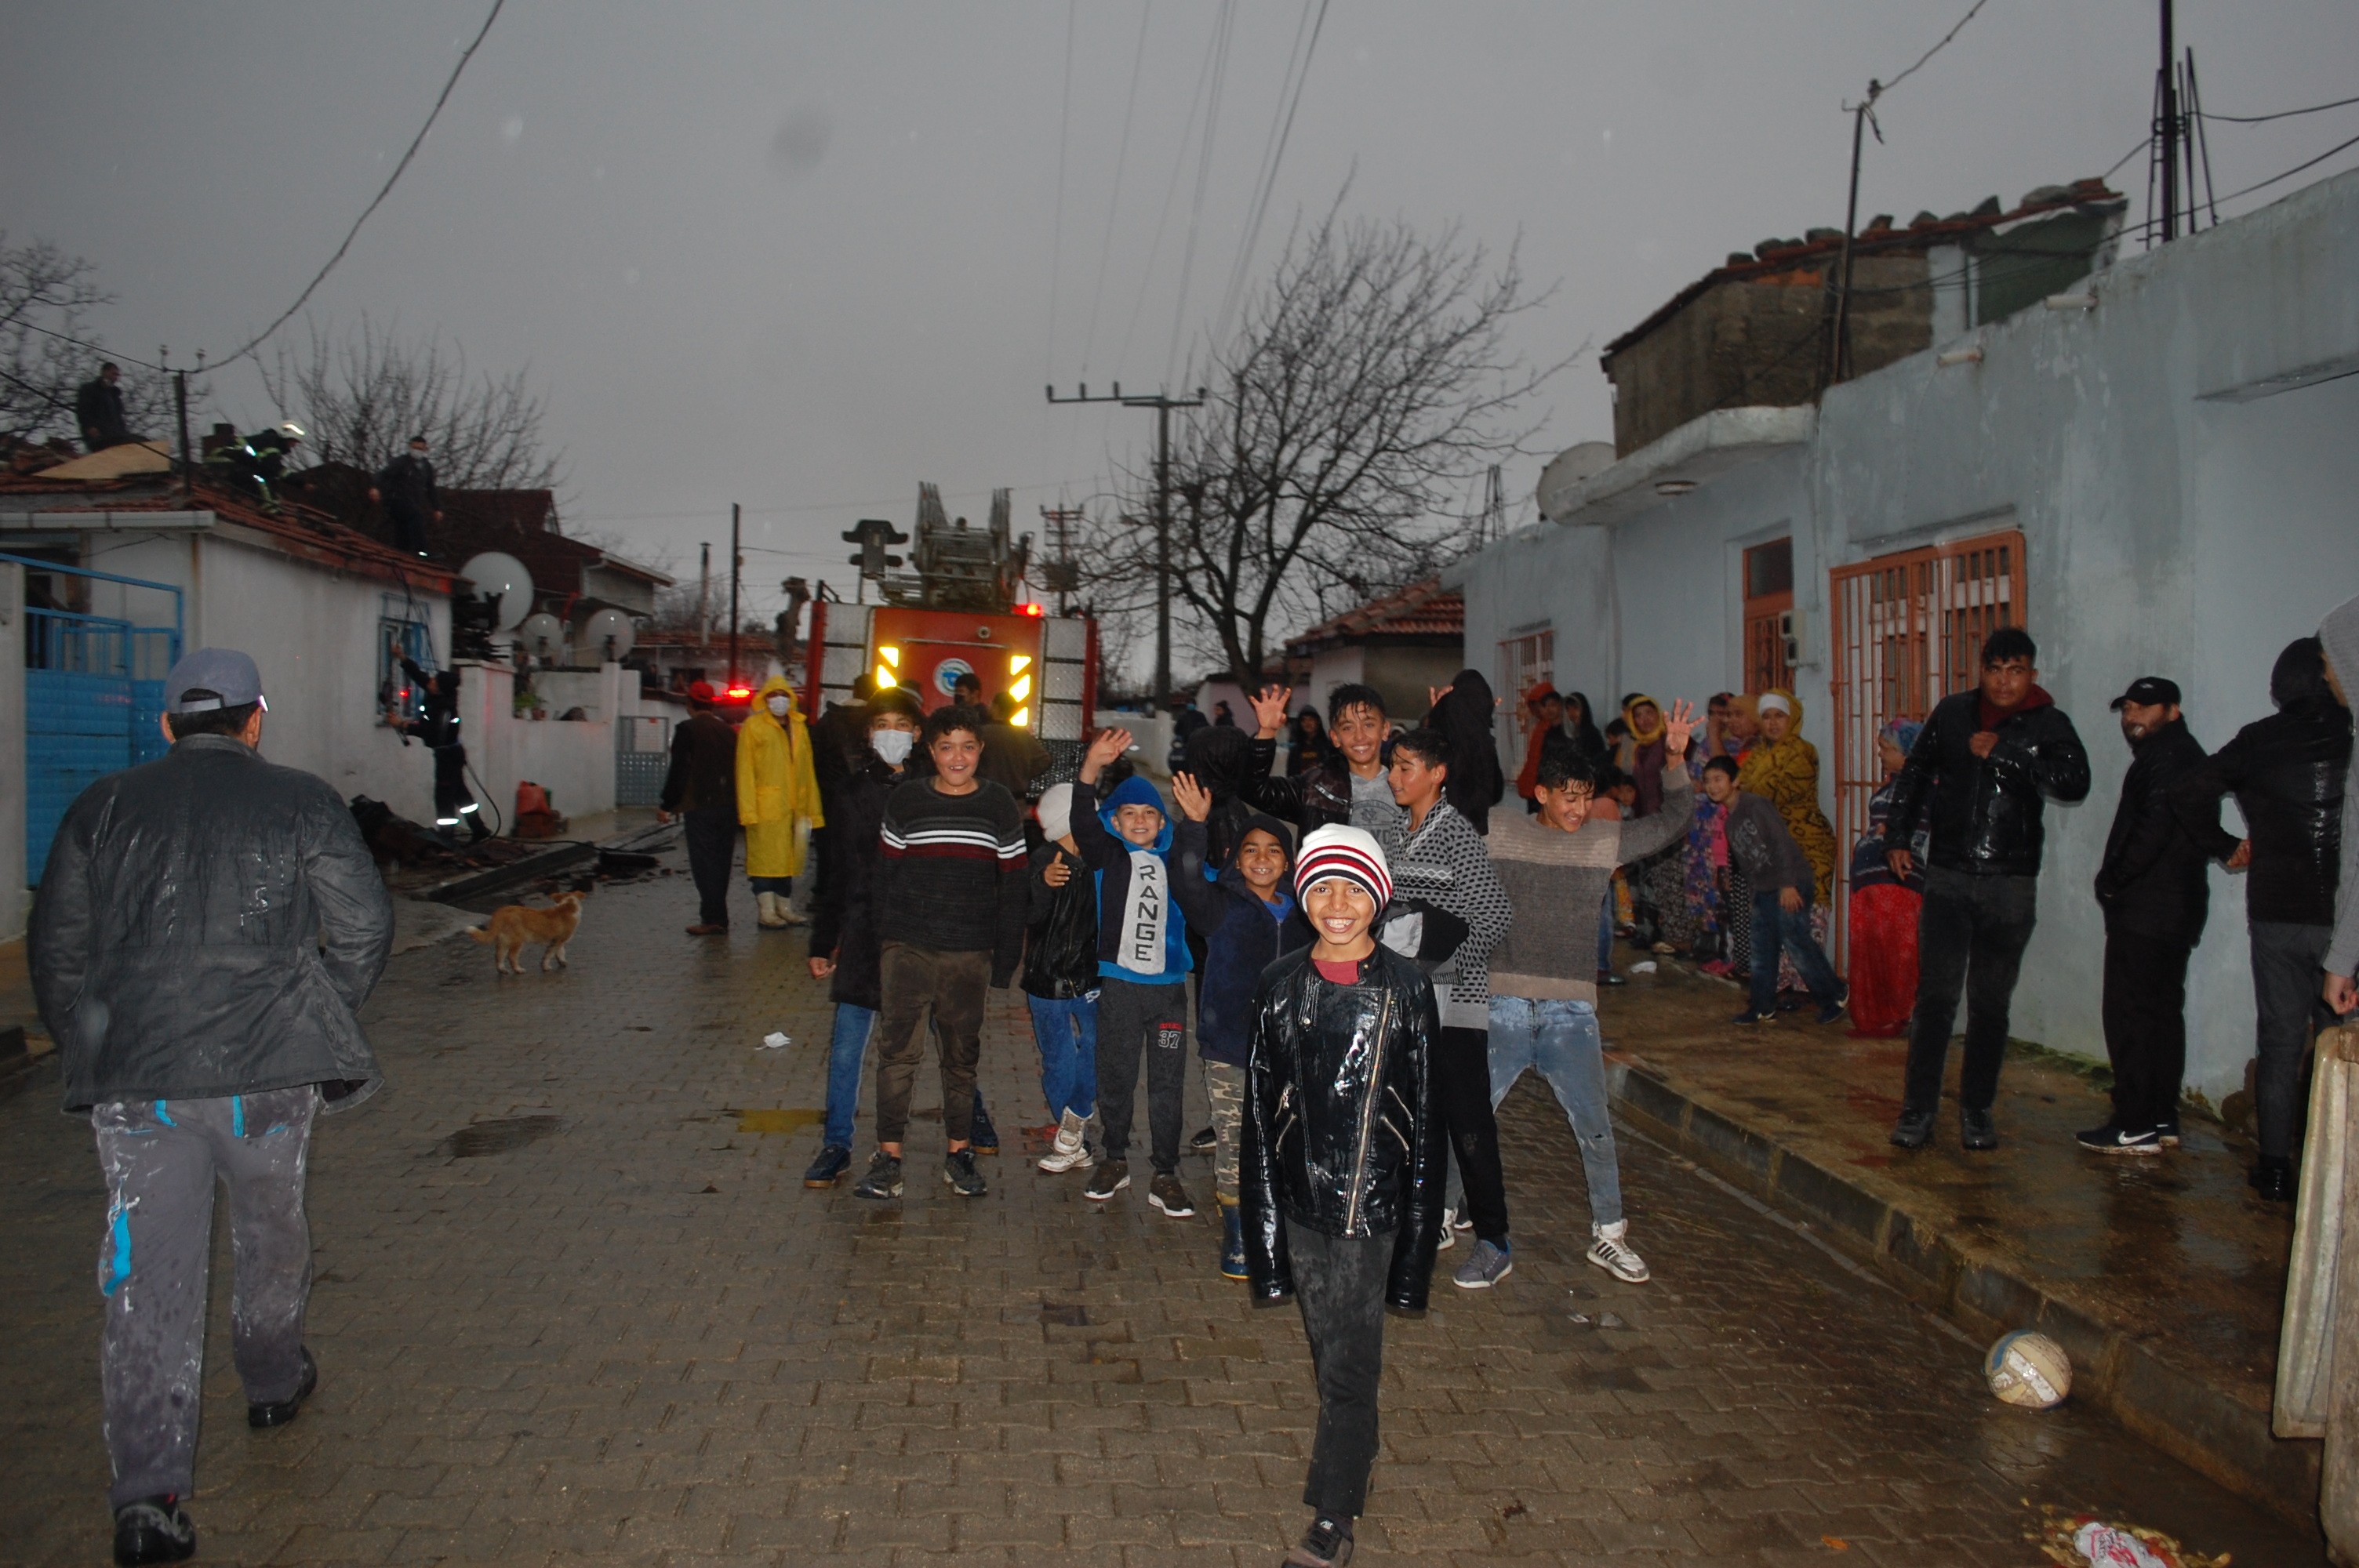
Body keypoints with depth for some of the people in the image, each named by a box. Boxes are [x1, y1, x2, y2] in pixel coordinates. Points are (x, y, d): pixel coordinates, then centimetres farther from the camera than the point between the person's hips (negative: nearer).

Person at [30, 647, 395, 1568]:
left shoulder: (102, 807, 9)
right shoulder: (300, 802, 2)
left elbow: (56, 947, 11)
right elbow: (363, 926, -1)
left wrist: (82, 1049, 21)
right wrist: (319, 1022, 14)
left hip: (130, 1077, 1)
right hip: (265, 1069, -1)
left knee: (148, 1275, 3)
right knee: (270, 1232, 22)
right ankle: (274, 1382, 43)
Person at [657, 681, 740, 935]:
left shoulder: (687, 730, -8)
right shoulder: (728, 730, 10)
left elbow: (678, 770, -10)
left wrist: (666, 805, -3)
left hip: (699, 807, -6)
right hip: (728, 806, 6)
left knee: (704, 862, -3)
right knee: (720, 862, 11)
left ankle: (713, 918, -7)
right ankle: (716, 916, 15)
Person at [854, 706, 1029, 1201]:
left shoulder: (1000, 807, 3)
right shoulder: (905, 801, 3)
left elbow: (1013, 889, 5)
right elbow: (885, 878, 6)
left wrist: (1005, 961, 1)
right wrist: (880, 946, 1)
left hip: (970, 955, 0)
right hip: (906, 950, 0)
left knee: (961, 1056, 10)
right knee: (896, 1051, -3)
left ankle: (959, 1154, 21)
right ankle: (888, 1158, 5)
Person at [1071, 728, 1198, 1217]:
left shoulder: (1176, 860, 10)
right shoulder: (1107, 855, 3)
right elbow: (1083, 821, -13)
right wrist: (1092, 767, -29)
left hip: (1169, 985, 1)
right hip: (1118, 982, -1)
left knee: (1167, 1084, 3)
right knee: (1115, 1077, 8)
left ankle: (1165, 1175, 10)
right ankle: (1115, 1160, 25)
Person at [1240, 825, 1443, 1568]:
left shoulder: (1404, 987, -5)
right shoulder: (1281, 985, 0)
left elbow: (1424, 1112, -2)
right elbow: (1260, 1108, 4)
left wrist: (1419, 1220, -3)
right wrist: (1262, 1219, 3)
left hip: (1373, 1200, -2)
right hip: (1301, 1193, 3)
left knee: (1349, 1367, -1)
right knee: (1330, 1355, 15)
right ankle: (1350, 1467, 35)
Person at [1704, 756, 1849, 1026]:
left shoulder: (1756, 805, -13)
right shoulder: (1729, 819, 13)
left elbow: (1783, 842, -18)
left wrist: (1787, 884, -21)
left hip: (1790, 885, -9)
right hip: (1763, 890, 9)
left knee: (1795, 942, -10)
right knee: (1762, 949, 9)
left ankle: (1834, 997, 5)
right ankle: (1763, 1007, 18)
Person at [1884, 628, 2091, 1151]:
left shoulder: (2048, 725, -1)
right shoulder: (1952, 712, 6)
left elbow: (2074, 782, -19)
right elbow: (1915, 774, 17)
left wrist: (2002, 753, -18)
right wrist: (1898, 838, 11)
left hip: (2010, 885, -1)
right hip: (1947, 876, 1)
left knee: (1990, 1004, 8)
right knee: (1935, 997, -3)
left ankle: (1977, 1109, 20)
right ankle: (1918, 1109, 2)